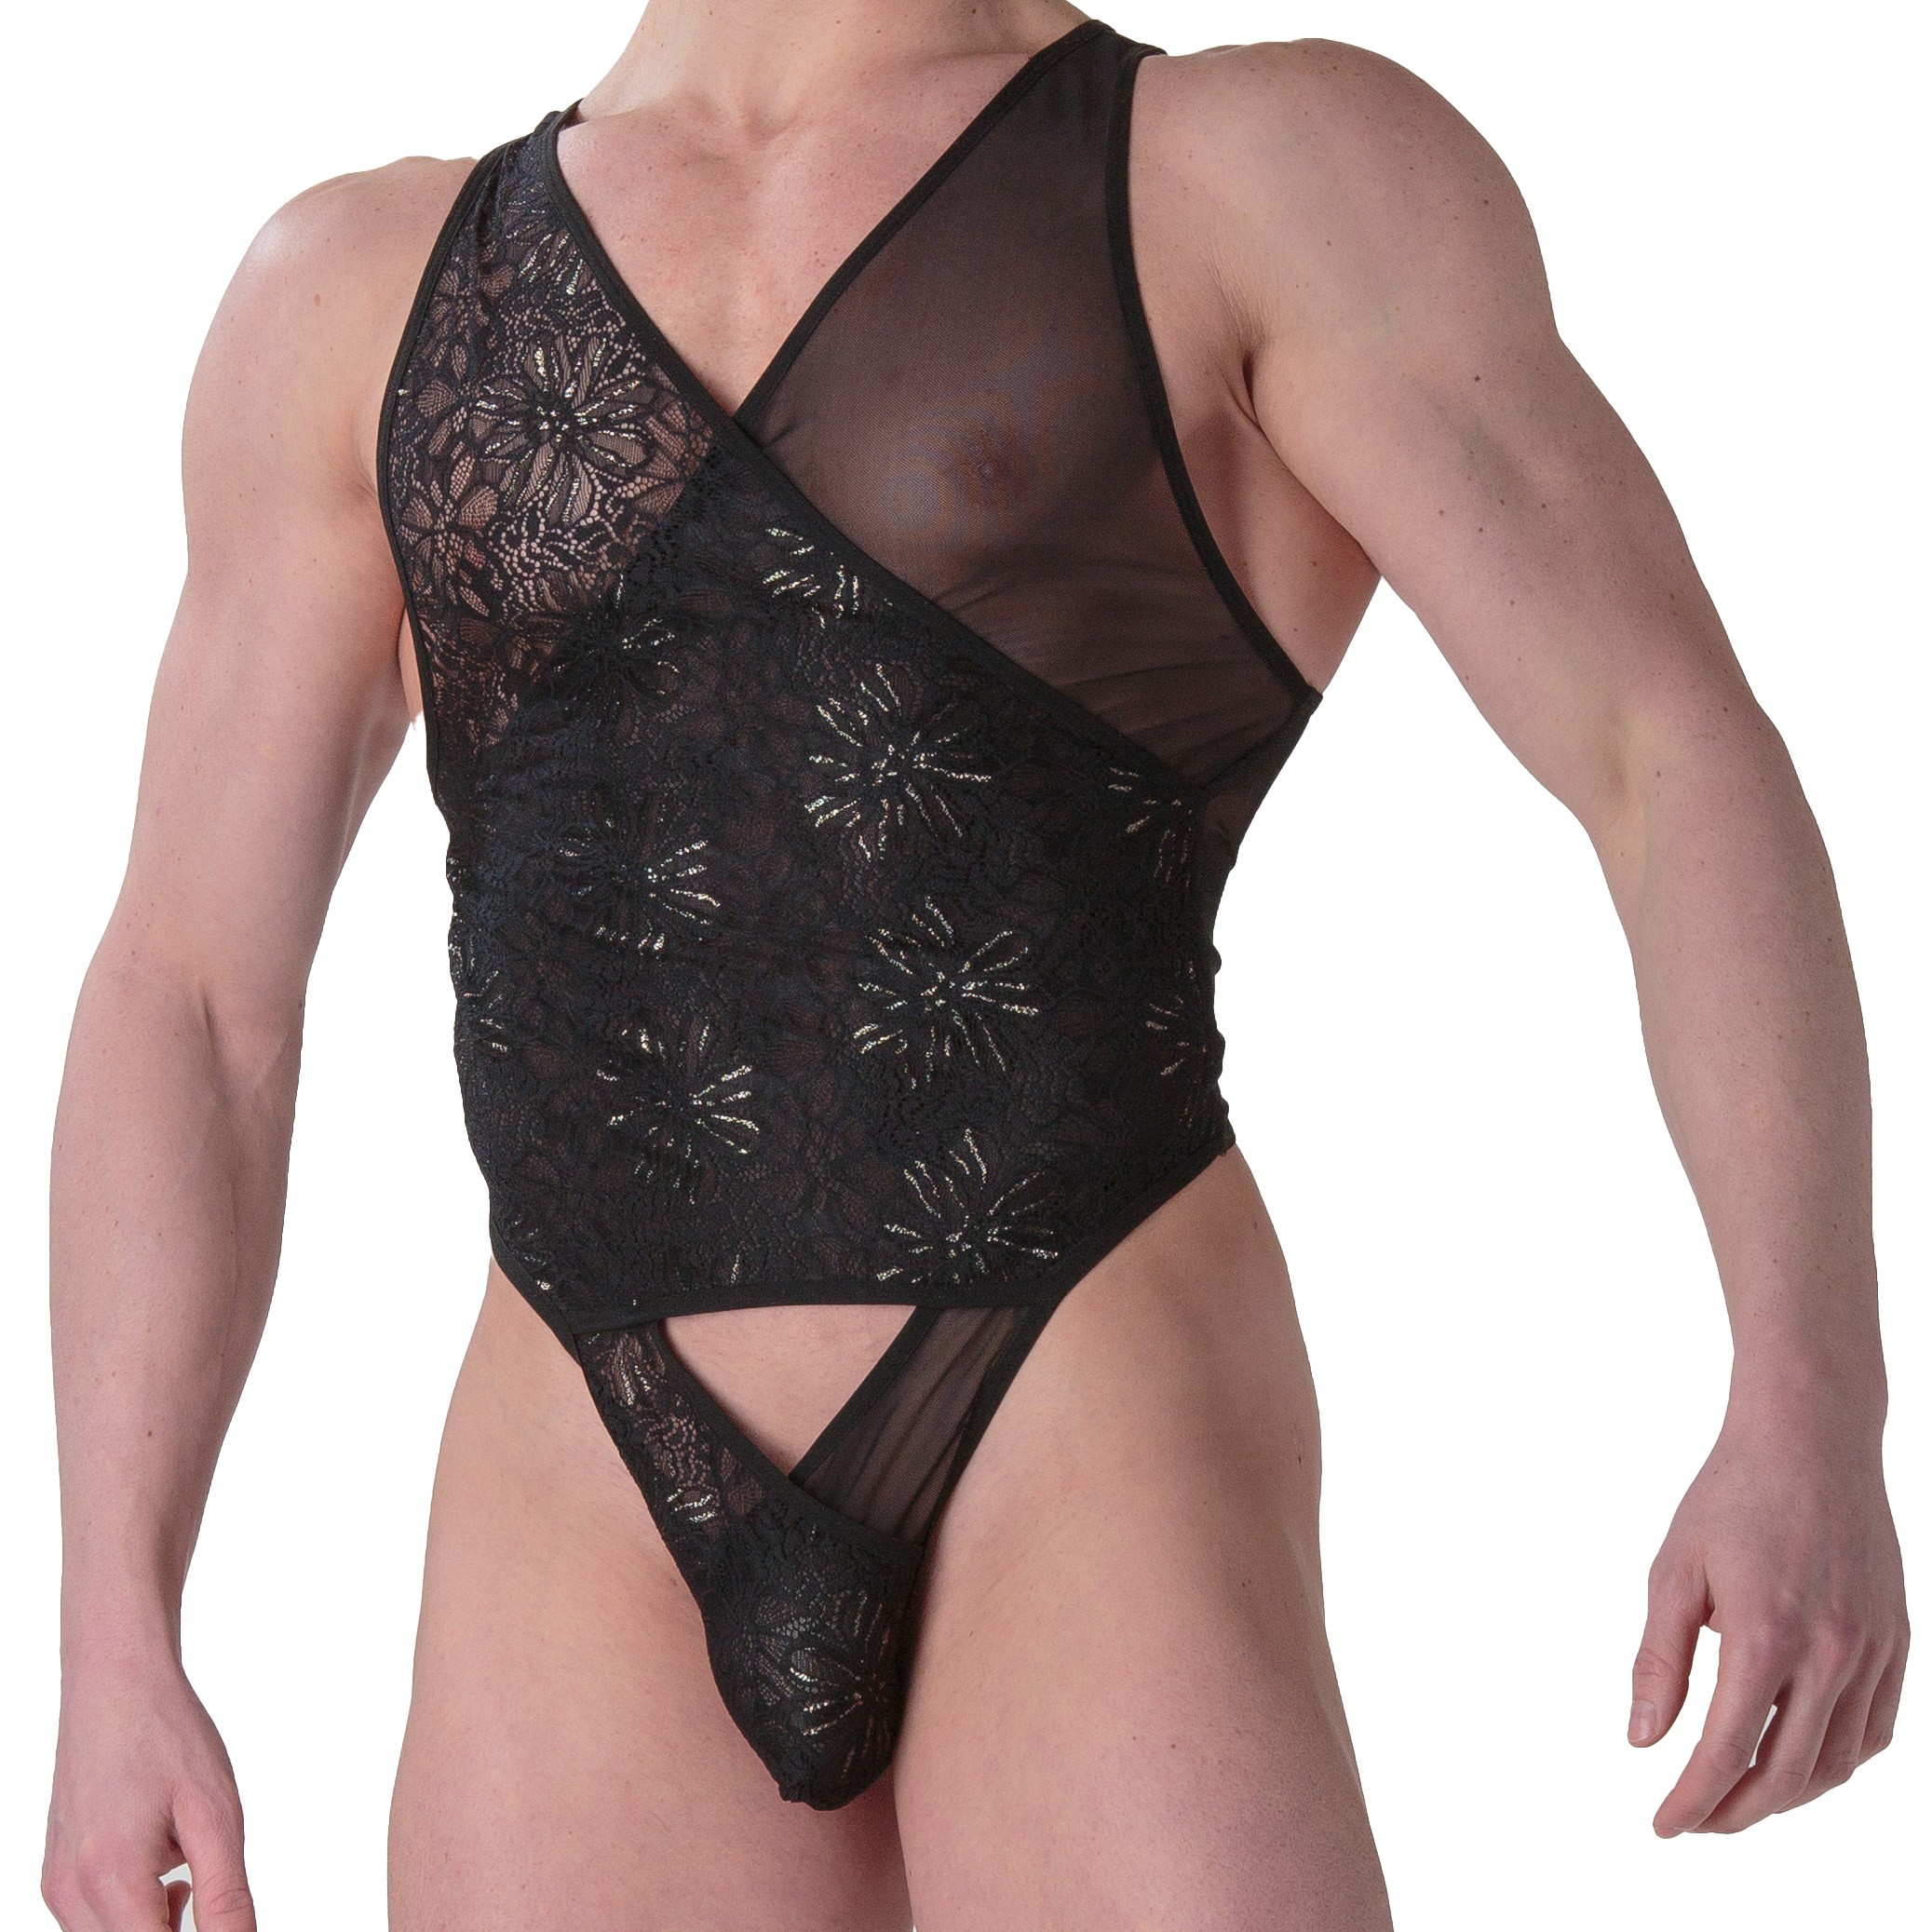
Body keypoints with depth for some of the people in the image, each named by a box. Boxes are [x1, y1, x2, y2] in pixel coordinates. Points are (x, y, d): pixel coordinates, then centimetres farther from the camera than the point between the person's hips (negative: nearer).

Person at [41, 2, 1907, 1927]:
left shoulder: (1258, 179, 1)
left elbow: (1686, 757, -7)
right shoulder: (366, 290, 12)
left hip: (1095, 1479, -3)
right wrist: (114, 1639, 3)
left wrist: (1812, 1402, -21)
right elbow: (188, 991, 11)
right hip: (596, 1548, 4)